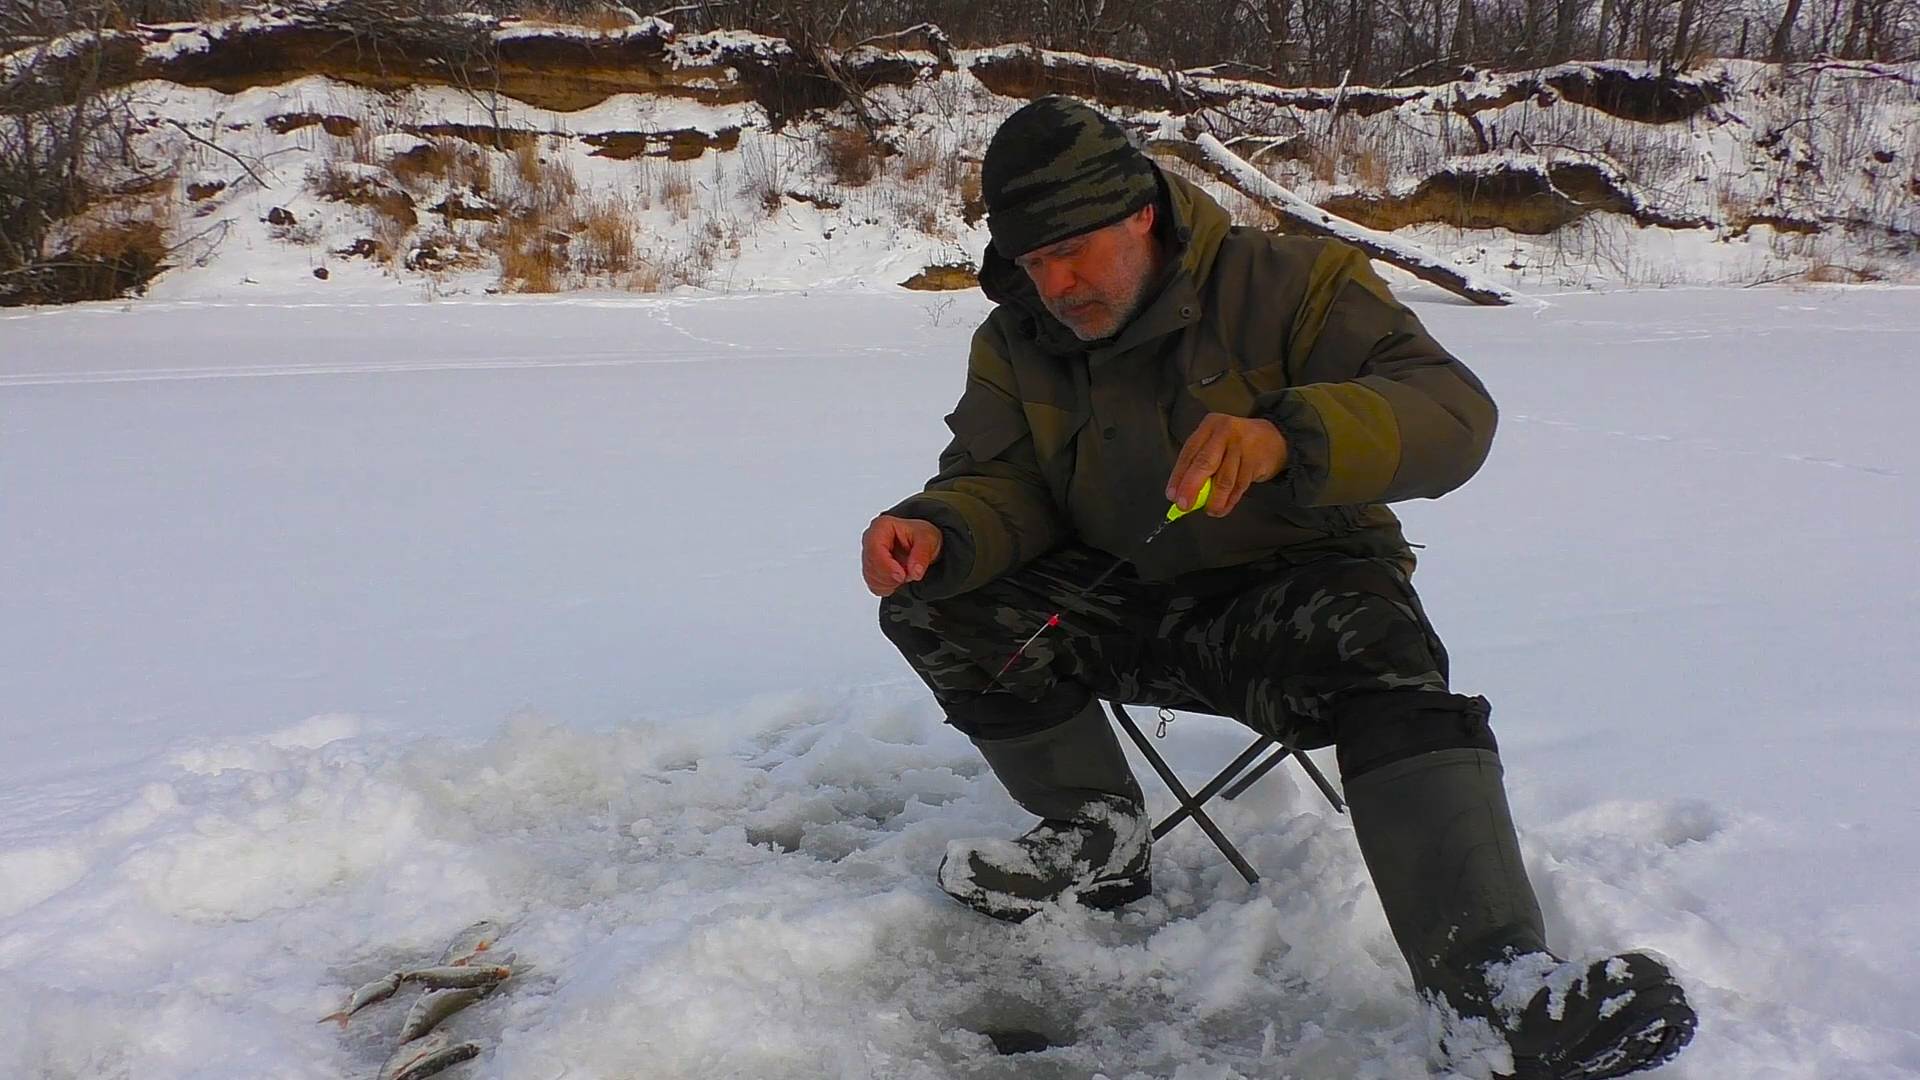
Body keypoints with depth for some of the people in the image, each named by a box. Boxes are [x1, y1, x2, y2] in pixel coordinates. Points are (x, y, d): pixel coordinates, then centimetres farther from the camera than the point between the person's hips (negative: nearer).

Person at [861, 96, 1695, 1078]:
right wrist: (933, 530, -25)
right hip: (1125, 604, 5)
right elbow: (997, 482, 1)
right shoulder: (1015, 344, 3)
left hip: (1298, 585, -4)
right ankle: (1100, 834, 0)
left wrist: (1286, 436, -43)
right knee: (933, 604, -14)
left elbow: (1451, 412, -22)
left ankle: (1497, 982, -50)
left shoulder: (1288, 281, -12)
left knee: (1389, 675, -36)